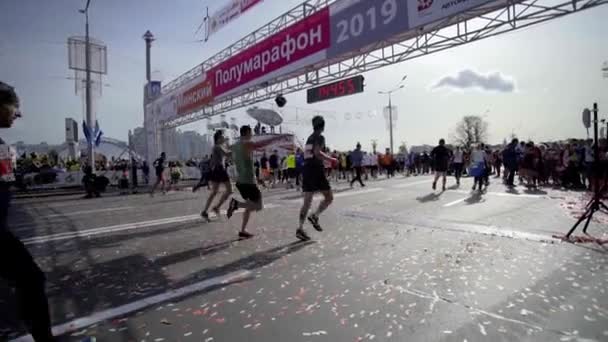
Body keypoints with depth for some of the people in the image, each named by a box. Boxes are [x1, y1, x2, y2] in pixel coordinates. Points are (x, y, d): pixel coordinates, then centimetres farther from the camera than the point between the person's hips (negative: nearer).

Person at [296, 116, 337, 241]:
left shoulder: (309, 138, 19)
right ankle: (315, 216, -7)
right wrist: (331, 159, -9)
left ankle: (300, 228, 0)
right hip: (316, 170, -8)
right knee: (329, 197, 7)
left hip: (306, 169, 8)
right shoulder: (320, 137, -5)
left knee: (307, 201, 6)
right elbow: (317, 152, -20)